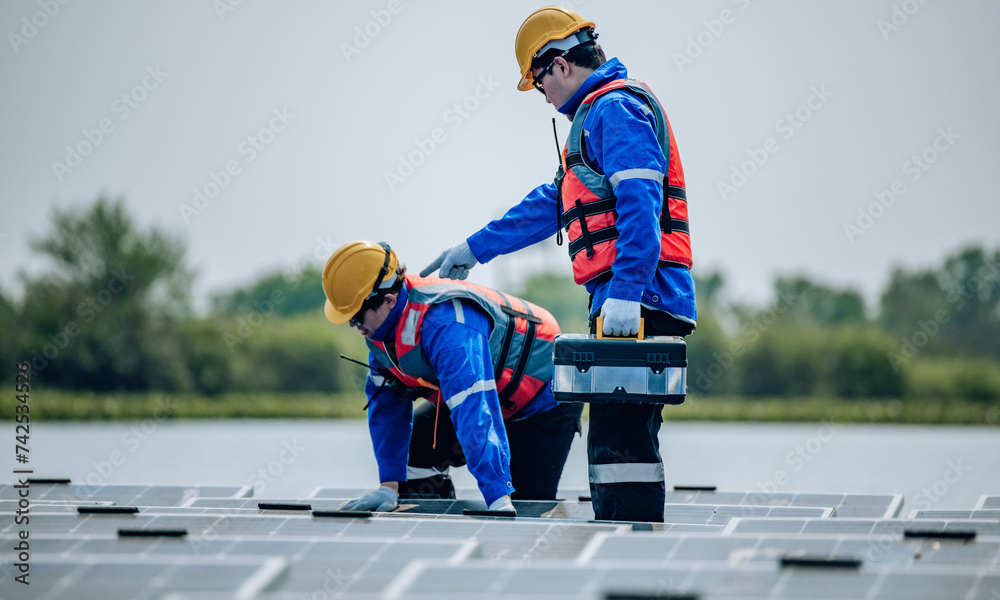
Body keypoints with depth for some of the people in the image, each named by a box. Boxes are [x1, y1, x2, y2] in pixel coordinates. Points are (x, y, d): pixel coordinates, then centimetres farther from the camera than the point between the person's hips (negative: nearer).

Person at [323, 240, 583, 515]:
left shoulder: (446, 326, -40)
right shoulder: (384, 323, -12)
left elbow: (475, 411, -47)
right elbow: (386, 402, -6)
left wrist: (499, 499, -53)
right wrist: (389, 486, -14)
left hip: (543, 397, -8)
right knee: (408, 452, 0)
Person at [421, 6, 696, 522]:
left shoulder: (617, 108, -7)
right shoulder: (598, 114, 27)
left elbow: (640, 208, -19)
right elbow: (553, 204, 35)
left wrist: (625, 293, -27)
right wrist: (475, 248, 39)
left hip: (638, 304, -10)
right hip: (628, 307, 10)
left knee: (620, 436, -13)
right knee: (620, 436, 8)